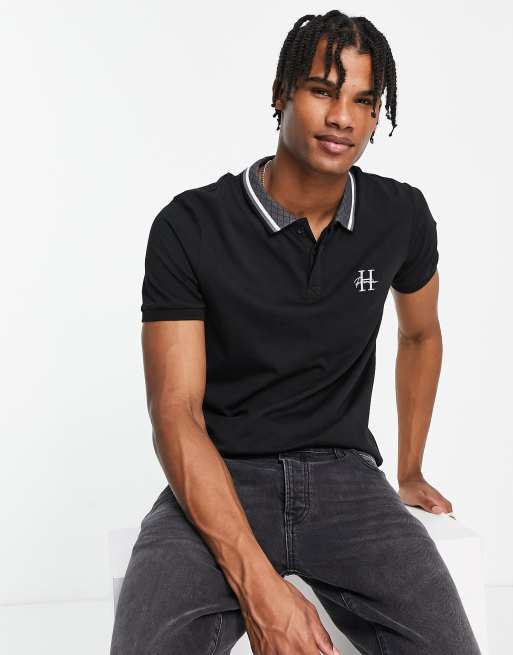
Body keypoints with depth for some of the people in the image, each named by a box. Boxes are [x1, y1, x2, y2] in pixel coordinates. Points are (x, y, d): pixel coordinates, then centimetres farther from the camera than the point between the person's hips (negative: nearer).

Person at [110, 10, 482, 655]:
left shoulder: (401, 217, 1)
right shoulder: (190, 227, -10)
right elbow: (176, 413, -15)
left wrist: (409, 473, 25)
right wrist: (258, 585, -26)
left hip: (343, 474, 3)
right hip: (219, 481, -2)